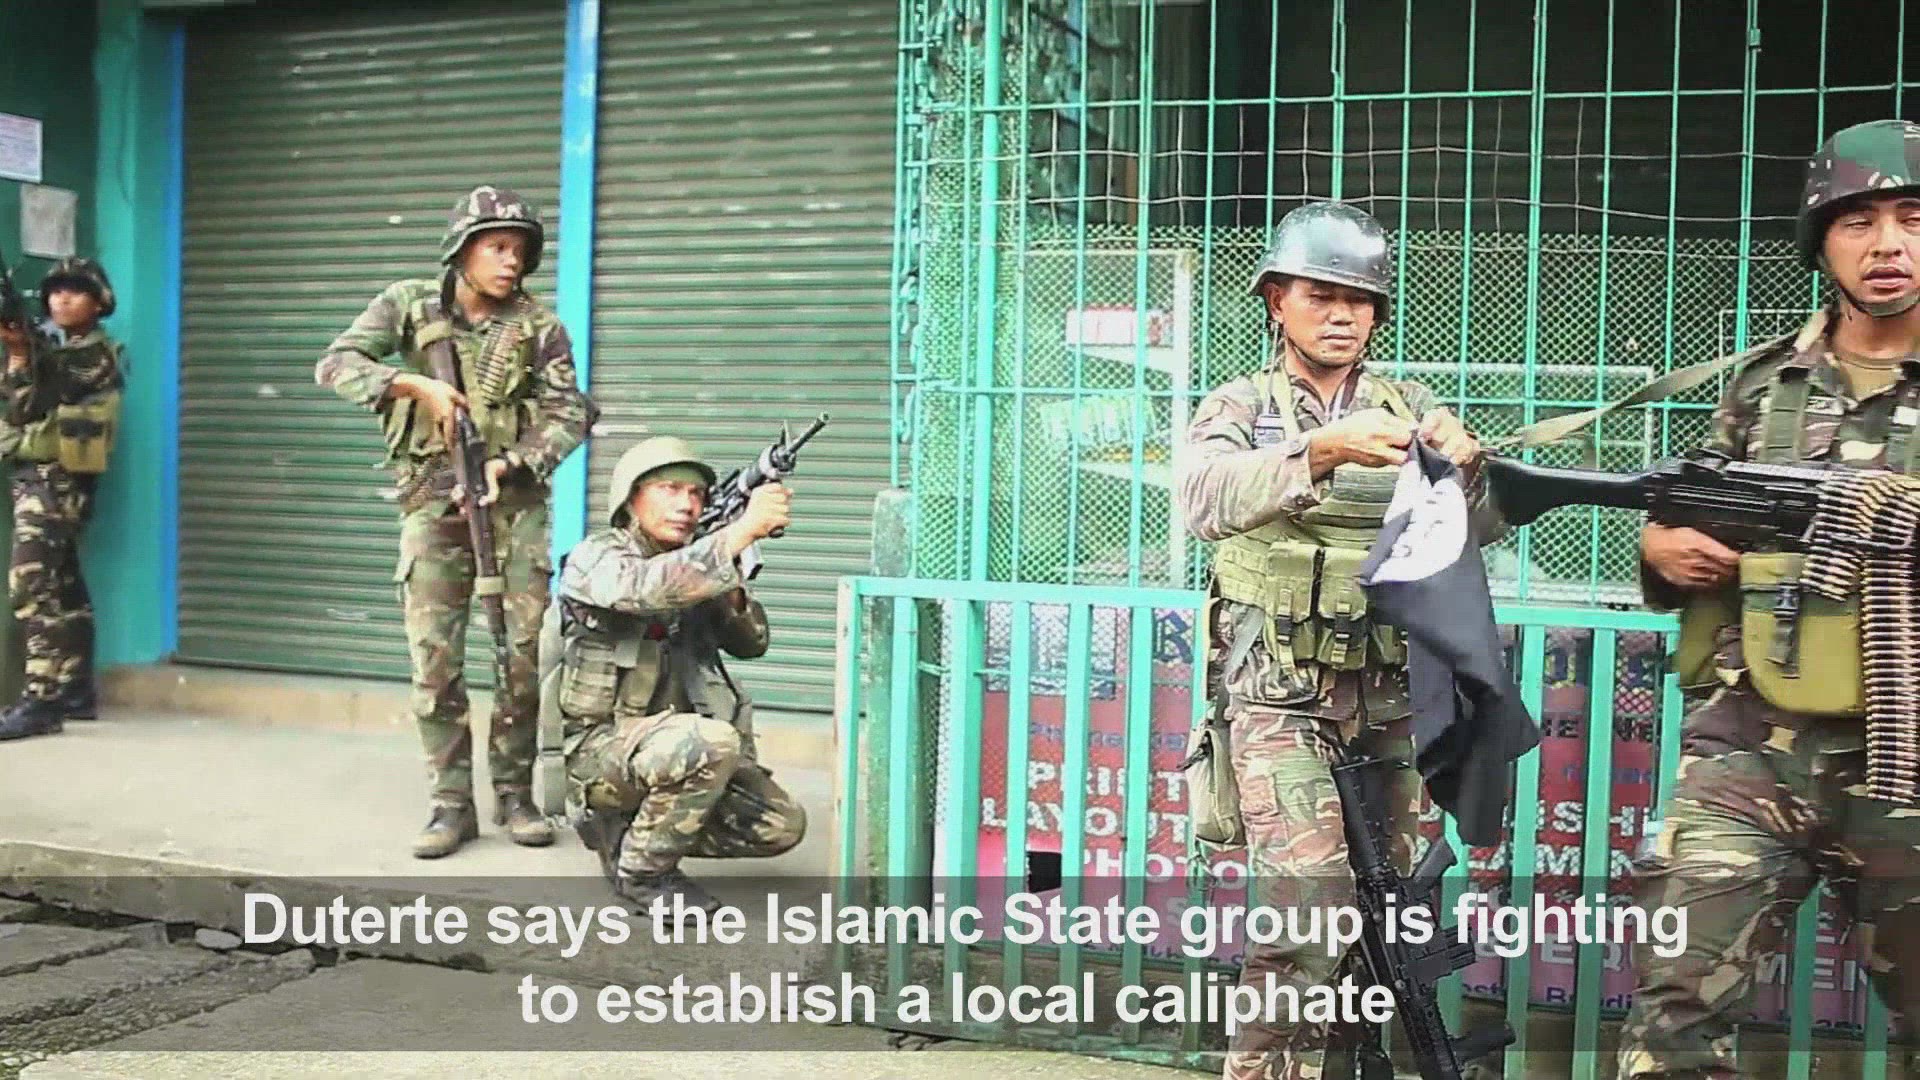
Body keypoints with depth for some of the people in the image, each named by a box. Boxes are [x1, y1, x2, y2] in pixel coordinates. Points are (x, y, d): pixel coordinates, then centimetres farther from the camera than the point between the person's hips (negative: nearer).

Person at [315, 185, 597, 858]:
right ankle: (452, 803, 5)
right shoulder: (409, 305, 3)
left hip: (513, 500, 1)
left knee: (526, 649, -1)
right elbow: (335, 365, -5)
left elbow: (569, 412, -3)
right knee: (434, 656, -3)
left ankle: (515, 793, 13)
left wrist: (509, 463, -18)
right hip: (433, 502, 0)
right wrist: (414, 383, -20)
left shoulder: (538, 326, 2)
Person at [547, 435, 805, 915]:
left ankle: (630, 830, 10)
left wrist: (729, 585, -14)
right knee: (711, 742, -34)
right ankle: (642, 869, -11)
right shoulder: (596, 558, -10)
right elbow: (647, 587, -33)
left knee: (781, 825, -6)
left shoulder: (690, 567, 12)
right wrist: (744, 528, -37)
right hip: (597, 750, -7)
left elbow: (750, 643, 7)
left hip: (671, 750, 7)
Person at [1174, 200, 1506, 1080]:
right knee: (1308, 904, -16)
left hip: (1393, 695, 4)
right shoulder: (1238, 408, 0)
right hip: (1283, 694, -4)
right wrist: (1323, 450, -37)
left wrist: (1467, 469, -23)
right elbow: (1206, 501, -22)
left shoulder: (1410, 408, 10)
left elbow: (1481, 529, 0)